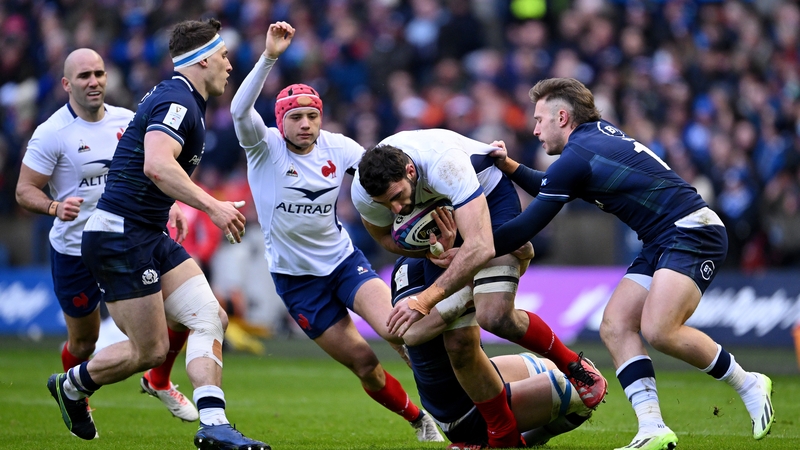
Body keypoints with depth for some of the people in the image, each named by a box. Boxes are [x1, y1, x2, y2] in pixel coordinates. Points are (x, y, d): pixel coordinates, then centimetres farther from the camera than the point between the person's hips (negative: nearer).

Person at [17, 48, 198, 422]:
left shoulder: (127, 121, 2)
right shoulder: (52, 133, -13)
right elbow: (24, 190, -12)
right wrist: (54, 207, -32)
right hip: (75, 252, -4)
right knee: (83, 343, 6)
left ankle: (158, 381, 24)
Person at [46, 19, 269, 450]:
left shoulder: (177, 99, 16)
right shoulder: (176, 101, -16)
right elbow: (157, 166, -32)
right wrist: (212, 206, -33)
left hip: (150, 237, 10)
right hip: (119, 237, -10)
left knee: (210, 319, -5)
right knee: (150, 351, -4)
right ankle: (72, 385, 20)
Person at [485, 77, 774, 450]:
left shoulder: (577, 157, -14)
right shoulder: (600, 133, 15)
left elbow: (527, 227, -10)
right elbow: (552, 190, 31)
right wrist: (510, 167, 19)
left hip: (693, 232, -10)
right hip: (661, 244, 10)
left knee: (658, 330, -25)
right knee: (615, 326, -3)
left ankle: (747, 384, -5)